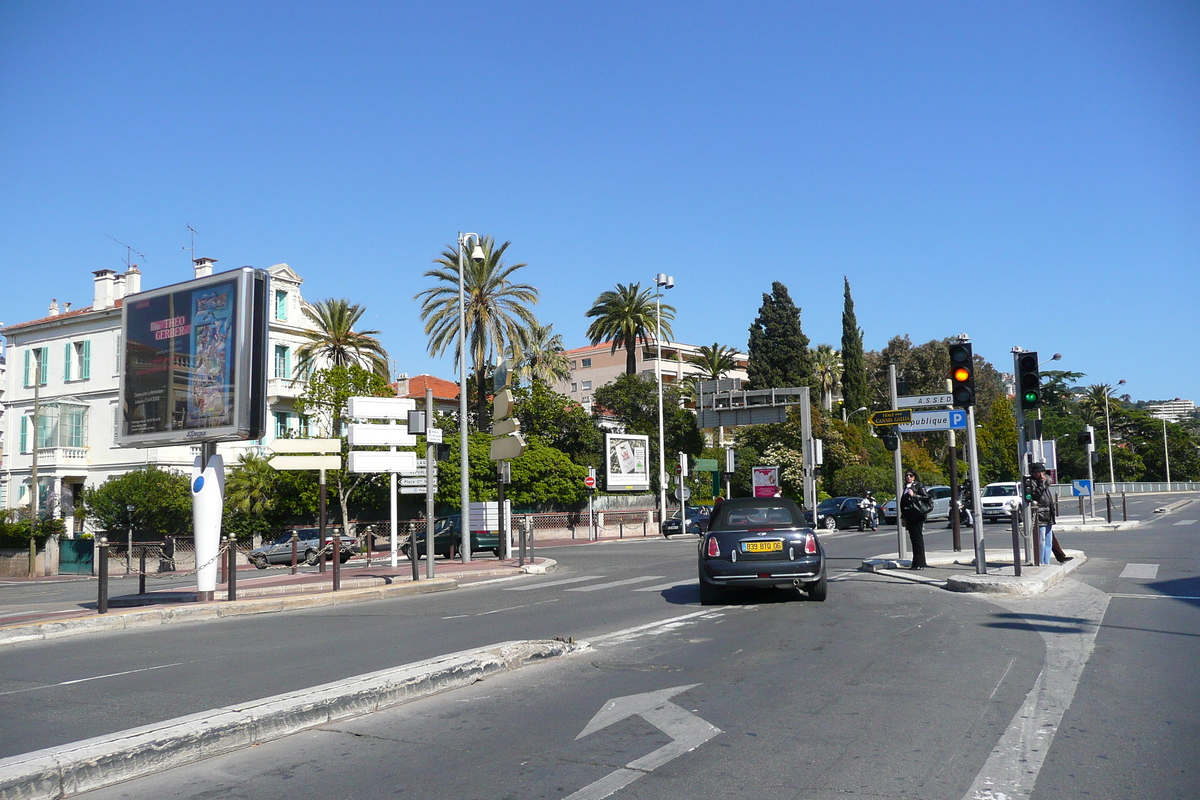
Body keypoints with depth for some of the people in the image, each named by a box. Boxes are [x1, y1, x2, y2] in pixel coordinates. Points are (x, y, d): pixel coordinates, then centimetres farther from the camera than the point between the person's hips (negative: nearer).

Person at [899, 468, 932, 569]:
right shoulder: (906, 487, 20)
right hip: (909, 515, 8)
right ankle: (915, 562, 11)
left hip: (916, 515, -7)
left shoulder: (918, 486, -2)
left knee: (918, 538, -9)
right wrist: (903, 516, 20)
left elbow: (926, 497, -10)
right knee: (913, 538, 8)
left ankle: (920, 563, -8)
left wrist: (913, 495, -16)